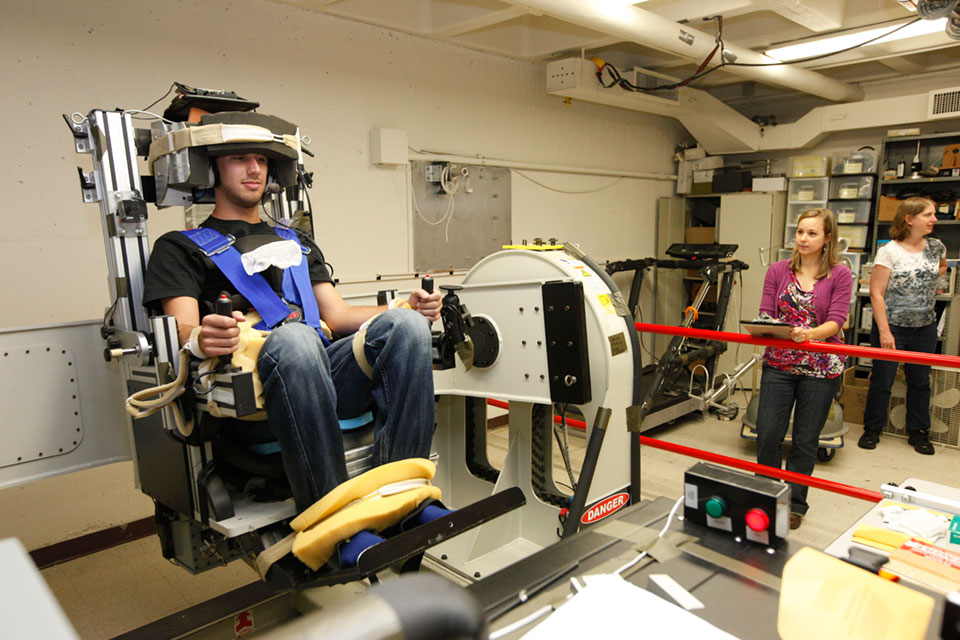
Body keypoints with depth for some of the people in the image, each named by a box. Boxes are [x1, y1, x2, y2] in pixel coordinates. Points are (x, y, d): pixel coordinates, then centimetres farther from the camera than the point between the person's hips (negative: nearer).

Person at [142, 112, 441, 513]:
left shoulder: (298, 245, 34)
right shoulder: (180, 247, 19)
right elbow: (183, 330, 2)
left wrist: (408, 309, 2)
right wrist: (204, 339, -25)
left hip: (327, 376, 4)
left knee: (405, 324, -24)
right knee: (294, 337, -38)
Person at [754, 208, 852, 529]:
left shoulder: (840, 275, -2)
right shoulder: (778, 271, 5)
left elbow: (835, 322, -11)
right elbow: (765, 314, 2)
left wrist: (808, 333, -31)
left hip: (820, 368, -2)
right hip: (778, 363, 2)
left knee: (805, 440, 8)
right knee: (767, 433, -1)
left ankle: (795, 504, 25)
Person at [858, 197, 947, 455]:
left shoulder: (936, 247, 4)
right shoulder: (889, 252, -11)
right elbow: (876, 294, -13)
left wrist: (927, 279, 9)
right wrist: (884, 332, -17)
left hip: (925, 328, 5)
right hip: (892, 326, -4)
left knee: (920, 381, 12)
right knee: (882, 381, 4)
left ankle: (918, 431, 26)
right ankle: (872, 429, 19)